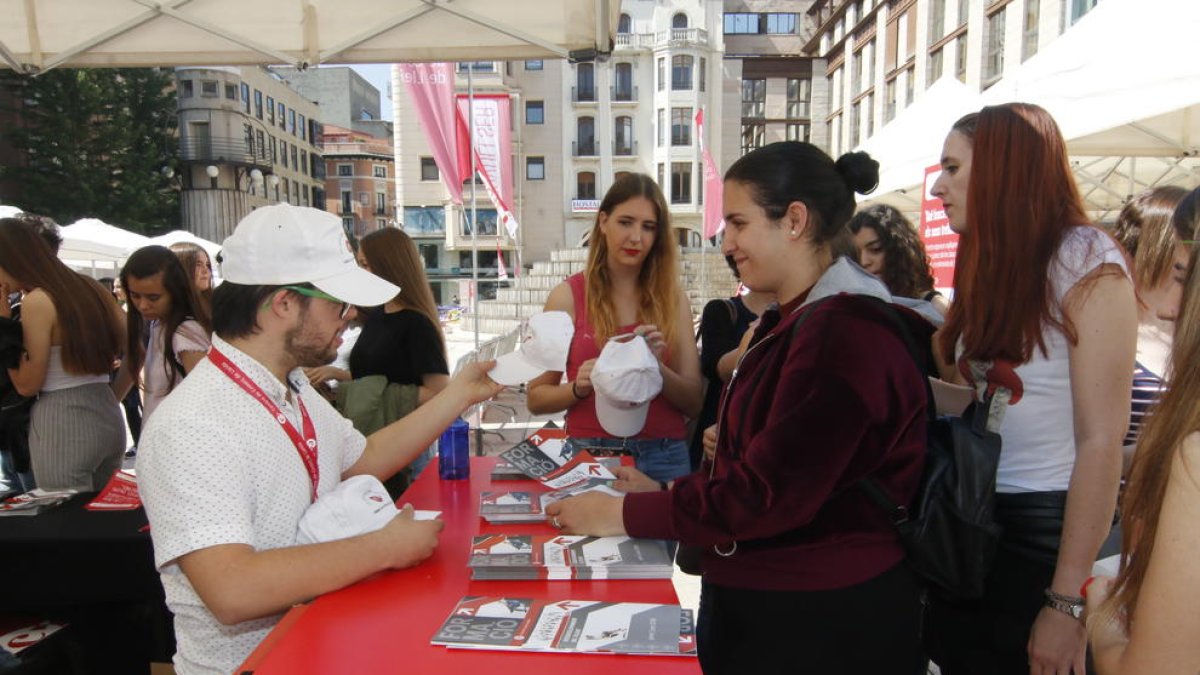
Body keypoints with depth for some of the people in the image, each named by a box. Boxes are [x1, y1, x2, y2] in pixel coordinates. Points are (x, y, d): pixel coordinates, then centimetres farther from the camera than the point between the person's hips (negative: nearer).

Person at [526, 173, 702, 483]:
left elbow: (694, 402, 4)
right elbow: (536, 398, 3)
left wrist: (657, 368, -13)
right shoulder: (567, 296, 0)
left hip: (662, 457, 2)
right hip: (589, 454, -1)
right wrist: (577, 388, -15)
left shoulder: (672, 299, 5)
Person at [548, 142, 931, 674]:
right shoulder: (800, 320, 11)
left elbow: (768, 493, -25)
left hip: (821, 624, -9)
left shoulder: (845, 332, -23)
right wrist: (669, 493, 3)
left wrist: (624, 514, -17)